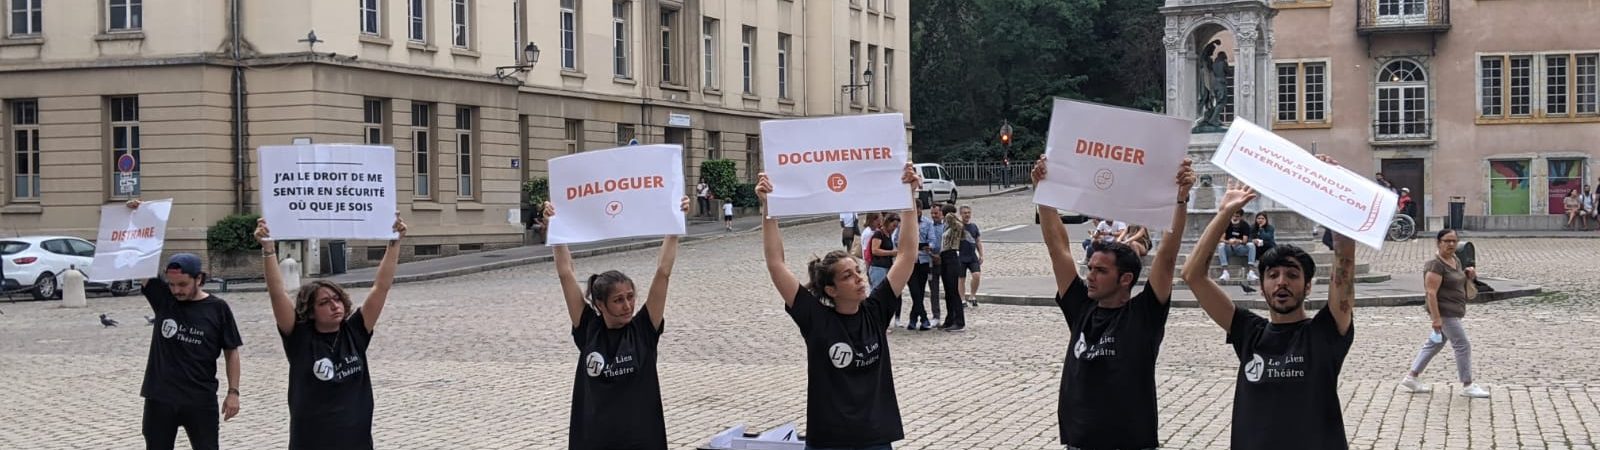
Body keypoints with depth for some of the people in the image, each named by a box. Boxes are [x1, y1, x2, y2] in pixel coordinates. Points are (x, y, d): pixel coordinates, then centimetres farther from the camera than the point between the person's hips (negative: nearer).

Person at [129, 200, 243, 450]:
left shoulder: (218, 308, -5)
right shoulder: (162, 298, 0)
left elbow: (231, 352, 2)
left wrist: (233, 391, -3)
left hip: (201, 400, -2)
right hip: (160, 398, 2)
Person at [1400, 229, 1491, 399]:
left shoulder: (1456, 261, 11)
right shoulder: (1435, 265, -18)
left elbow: (1459, 283, 25)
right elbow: (1431, 292, -22)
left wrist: (1469, 276, 3)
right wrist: (1436, 318, -25)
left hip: (1452, 312, 10)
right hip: (1445, 313, -10)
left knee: (1434, 345, 14)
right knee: (1463, 346, -5)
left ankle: (1410, 378, 19)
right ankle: (1467, 386, 3)